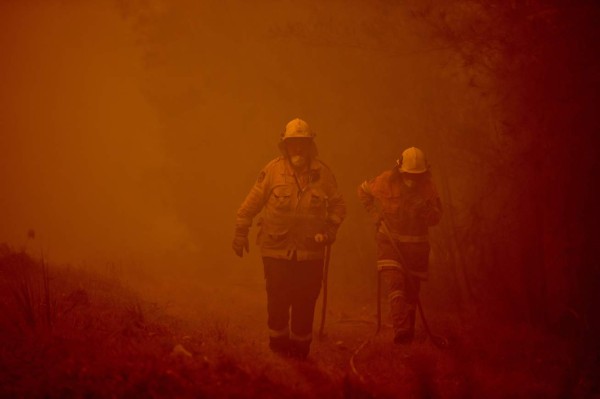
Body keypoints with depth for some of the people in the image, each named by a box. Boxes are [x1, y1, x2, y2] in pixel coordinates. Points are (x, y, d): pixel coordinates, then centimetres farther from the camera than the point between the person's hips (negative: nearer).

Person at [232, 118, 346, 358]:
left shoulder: (322, 173, 3)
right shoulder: (273, 170, -3)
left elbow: (338, 205, 13)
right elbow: (252, 203, 3)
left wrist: (330, 230, -2)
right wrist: (241, 233, 4)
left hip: (310, 251, 2)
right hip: (276, 249, -1)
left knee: (305, 303, 4)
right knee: (278, 301, 0)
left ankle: (300, 348, 17)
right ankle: (278, 345, 16)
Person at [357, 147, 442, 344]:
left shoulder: (428, 187, -4)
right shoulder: (386, 181, -9)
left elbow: (436, 217, 0)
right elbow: (363, 190, 10)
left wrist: (425, 211, -22)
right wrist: (374, 213, 0)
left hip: (416, 244, 2)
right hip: (390, 241, -2)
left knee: (411, 291, 8)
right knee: (395, 283, -20)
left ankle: (408, 334, 19)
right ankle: (401, 329, -32)